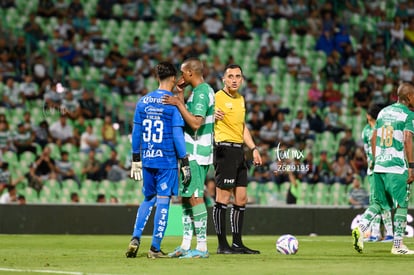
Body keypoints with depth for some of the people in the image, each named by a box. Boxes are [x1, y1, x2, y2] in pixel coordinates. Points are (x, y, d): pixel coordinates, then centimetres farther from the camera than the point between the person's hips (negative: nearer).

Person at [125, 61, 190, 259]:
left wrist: (136, 159, 17)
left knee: (148, 200, 18)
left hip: (147, 159, 5)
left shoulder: (143, 101, 7)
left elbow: (136, 132, 10)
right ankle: (155, 248, 1)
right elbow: (177, 134, -10)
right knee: (163, 201, 1)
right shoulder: (174, 103, -8)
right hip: (167, 160, -5)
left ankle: (135, 238, 3)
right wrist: (185, 163, -7)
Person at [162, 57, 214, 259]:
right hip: (191, 153, 10)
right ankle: (185, 245, 15)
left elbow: (195, 123, -25)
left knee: (195, 197, -9)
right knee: (185, 197, 12)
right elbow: (185, 117, 21)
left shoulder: (201, 93, -16)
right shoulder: (199, 91, 16)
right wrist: (180, 94, 15)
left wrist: (178, 104, -20)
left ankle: (202, 247, -8)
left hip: (196, 154, -10)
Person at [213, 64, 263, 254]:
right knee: (223, 199, -7)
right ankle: (222, 245, -4)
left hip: (239, 150, 9)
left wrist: (253, 149, 21)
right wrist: (213, 116, -39)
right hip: (225, 148, -9)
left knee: (241, 199, 10)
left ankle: (237, 243, 16)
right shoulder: (217, 97, -8)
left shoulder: (240, 99, 17)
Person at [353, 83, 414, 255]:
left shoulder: (384, 112, 14)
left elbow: (373, 138, 16)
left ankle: (360, 228, -8)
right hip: (398, 168, -6)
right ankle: (398, 245, 2)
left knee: (378, 203, 15)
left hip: (379, 165, 6)